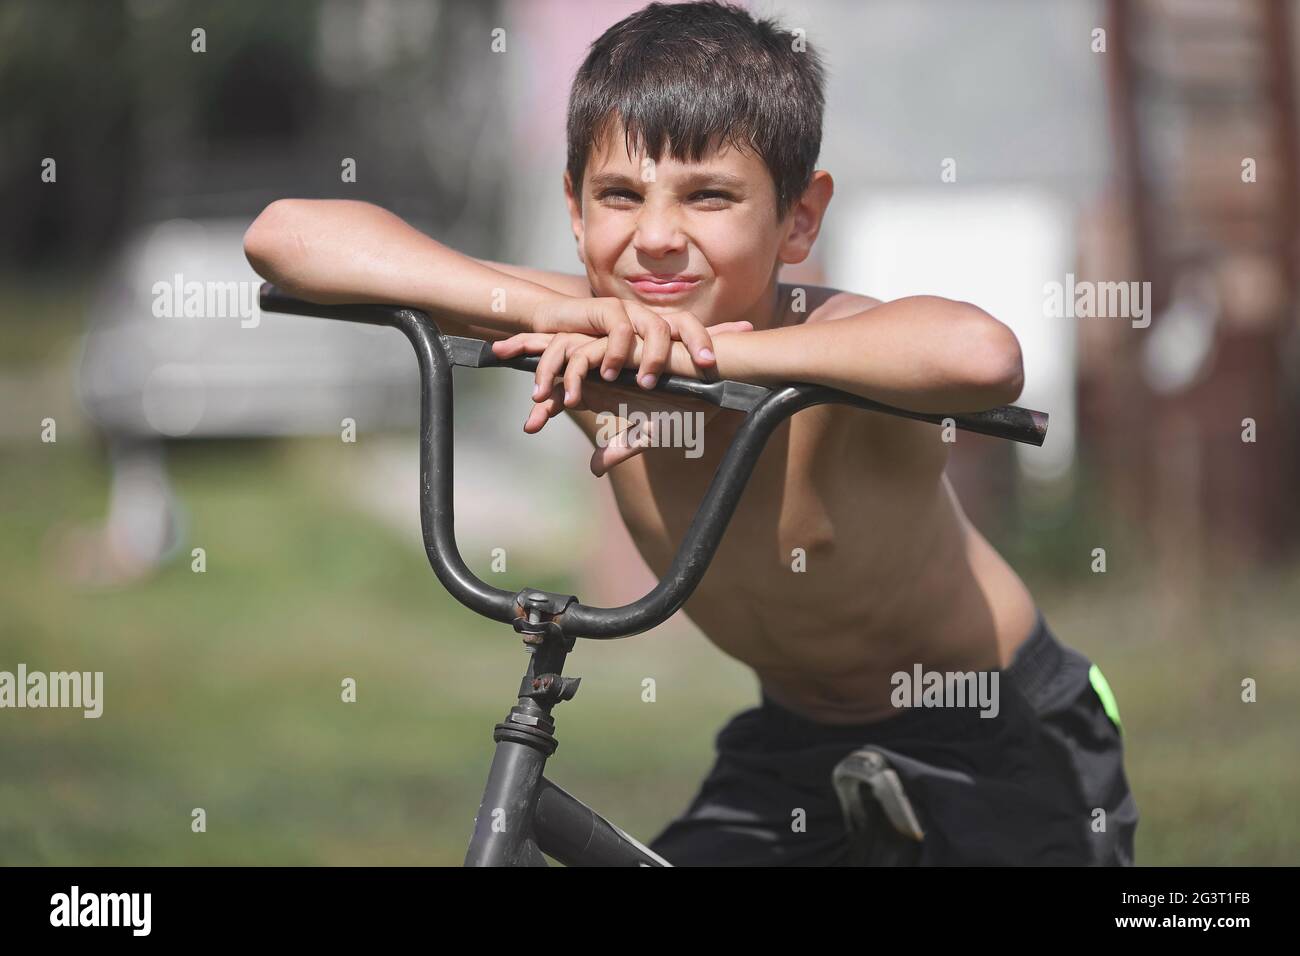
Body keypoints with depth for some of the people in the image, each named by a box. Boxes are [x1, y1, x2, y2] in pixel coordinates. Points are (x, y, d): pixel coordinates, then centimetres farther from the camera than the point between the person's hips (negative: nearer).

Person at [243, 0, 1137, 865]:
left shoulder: (835, 346, -32)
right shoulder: (593, 363, -19)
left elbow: (982, 357, -58)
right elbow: (286, 232, -25)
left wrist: (699, 352, -53)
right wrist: (543, 311, -38)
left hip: (1006, 743, -5)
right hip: (796, 739, 5)